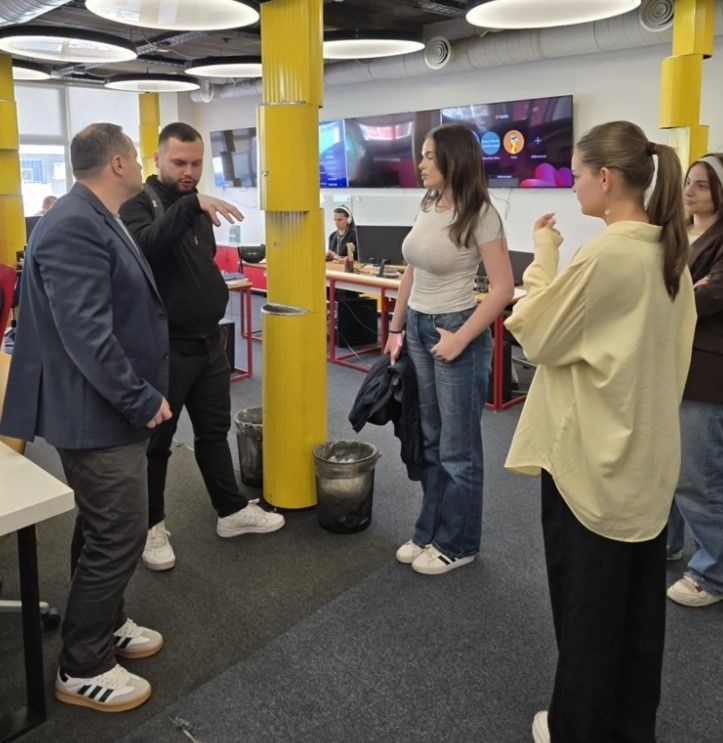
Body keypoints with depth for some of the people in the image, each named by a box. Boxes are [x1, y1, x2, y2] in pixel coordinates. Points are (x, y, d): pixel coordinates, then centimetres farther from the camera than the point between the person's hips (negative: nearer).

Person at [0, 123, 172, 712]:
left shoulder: (96, 219, 12)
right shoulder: (75, 227, -23)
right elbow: (86, 332, -28)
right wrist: (142, 399, -21)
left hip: (109, 407, 11)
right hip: (98, 413, -11)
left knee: (104, 526, 21)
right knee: (118, 535, -1)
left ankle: (105, 623, 39)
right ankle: (82, 669, 17)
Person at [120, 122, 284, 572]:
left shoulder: (199, 207, 11)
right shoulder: (140, 204, -12)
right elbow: (147, 245, -35)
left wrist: (216, 294, 12)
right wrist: (191, 205, -46)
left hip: (209, 341, 7)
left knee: (215, 431, 16)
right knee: (156, 441, 6)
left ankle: (233, 512, 29)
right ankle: (152, 526, 23)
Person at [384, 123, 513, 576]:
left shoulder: (480, 214, -12)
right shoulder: (427, 208, 8)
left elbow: (503, 289, -16)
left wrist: (460, 339, -19)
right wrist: (396, 329, 13)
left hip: (454, 332, -7)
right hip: (418, 329, 7)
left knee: (458, 447, 5)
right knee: (429, 441, 15)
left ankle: (458, 545, 21)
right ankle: (429, 533, 29)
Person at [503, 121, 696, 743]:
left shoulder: (605, 254, -22)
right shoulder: (668, 251, 5)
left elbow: (536, 336, -13)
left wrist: (543, 258, -4)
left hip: (591, 455, -8)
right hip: (646, 452, 9)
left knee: (586, 602, 9)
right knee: (637, 600, 19)